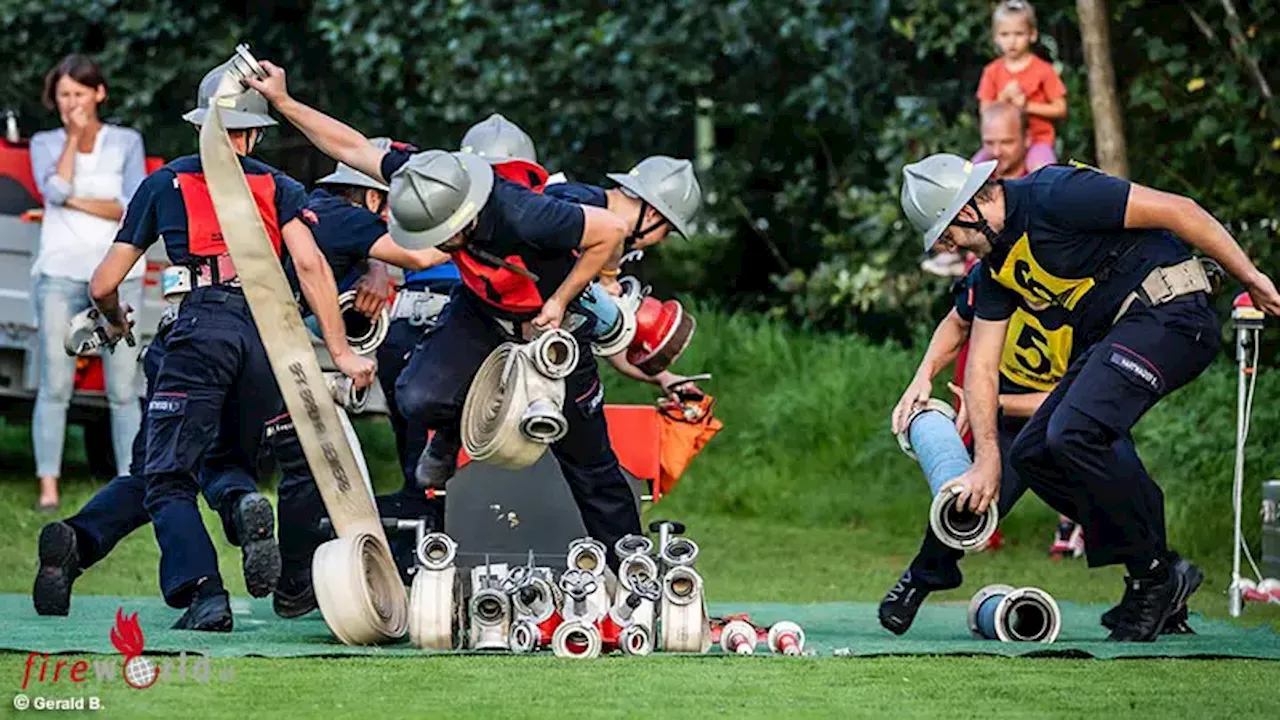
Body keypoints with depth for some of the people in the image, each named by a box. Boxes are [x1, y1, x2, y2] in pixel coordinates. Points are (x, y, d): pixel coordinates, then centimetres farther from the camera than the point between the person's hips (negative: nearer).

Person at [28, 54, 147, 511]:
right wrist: (74, 137, -4)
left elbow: (134, 207, -3)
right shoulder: (46, 144, 10)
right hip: (60, 272, 0)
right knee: (55, 386, -7)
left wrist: (76, 202, -7)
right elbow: (55, 189, -10)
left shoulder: (126, 142, 9)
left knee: (123, 389, -3)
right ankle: (48, 487, -5)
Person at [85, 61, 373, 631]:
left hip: (201, 330, -2)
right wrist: (340, 353, 4)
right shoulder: (278, 188, 22)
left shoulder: (164, 184, 21)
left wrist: (116, 323, 44)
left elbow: (103, 285, 22)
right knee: (233, 466, 24)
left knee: (168, 478, -3)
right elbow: (310, 264, 5)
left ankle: (204, 594, -22)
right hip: (269, 333, 2)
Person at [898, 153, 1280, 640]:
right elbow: (981, 366, 15)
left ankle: (1155, 575, -10)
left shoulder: (1052, 197, -17)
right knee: (1032, 454, 7)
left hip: (1169, 314, -10)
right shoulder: (997, 264, 13)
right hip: (1108, 336, 10)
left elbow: (1178, 210, -17)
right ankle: (1161, 573, 9)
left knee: (1074, 434, -26)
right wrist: (986, 458, 6)